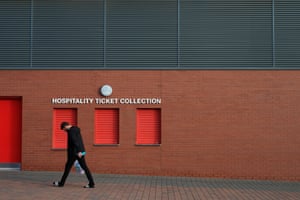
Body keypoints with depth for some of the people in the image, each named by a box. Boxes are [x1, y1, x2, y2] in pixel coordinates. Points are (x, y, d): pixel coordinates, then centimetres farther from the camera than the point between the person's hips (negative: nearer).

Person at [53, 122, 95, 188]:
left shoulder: (71, 131, -12)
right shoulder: (77, 130, 17)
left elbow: (75, 141, -24)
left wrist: (78, 151, -30)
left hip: (74, 152, -8)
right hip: (81, 152, 8)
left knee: (68, 167, 5)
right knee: (85, 167, 5)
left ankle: (61, 183, 16)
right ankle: (91, 183, 0)